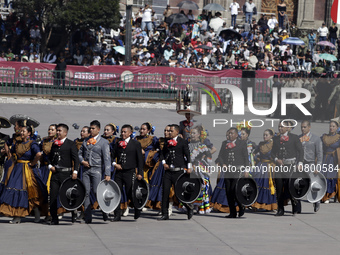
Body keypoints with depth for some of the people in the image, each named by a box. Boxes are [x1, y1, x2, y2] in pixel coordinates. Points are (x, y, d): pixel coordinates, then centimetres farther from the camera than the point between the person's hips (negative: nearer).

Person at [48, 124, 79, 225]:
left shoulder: (71, 144, -1)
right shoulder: (54, 143, 15)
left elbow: (76, 159, -6)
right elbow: (50, 157, 24)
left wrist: (75, 171, -16)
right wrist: (50, 166, 5)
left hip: (66, 173, -5)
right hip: (55, 173, 5)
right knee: (53, 196, -1)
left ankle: (74, 214, 23)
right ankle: (54, 219, 5)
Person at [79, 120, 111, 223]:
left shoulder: (103, 142, -1)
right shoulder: (86, 141, 15)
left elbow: (107, 159, -7)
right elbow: (80, 153, 22)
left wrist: (107, 174, -16)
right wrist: (82, 161, -2)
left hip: (96, 169, -5)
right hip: (86, 169, 5)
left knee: (97, 192, -10)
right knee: (86, 192, 1)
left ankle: (105, 212, 12)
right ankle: (88, 217, 4)